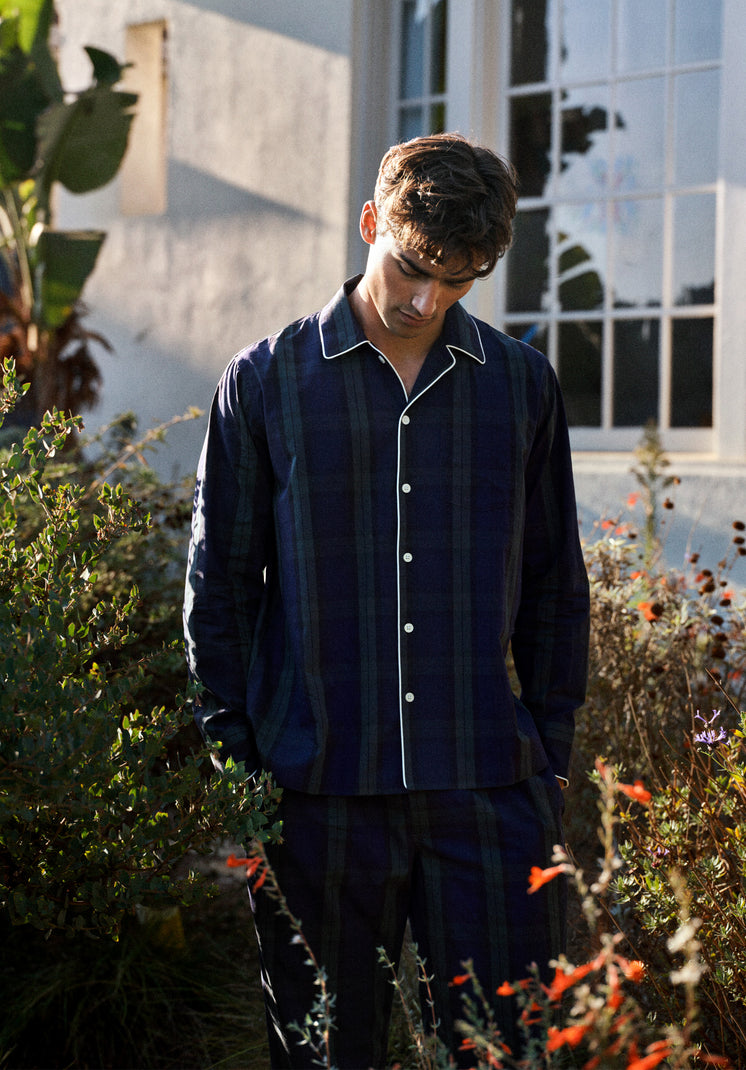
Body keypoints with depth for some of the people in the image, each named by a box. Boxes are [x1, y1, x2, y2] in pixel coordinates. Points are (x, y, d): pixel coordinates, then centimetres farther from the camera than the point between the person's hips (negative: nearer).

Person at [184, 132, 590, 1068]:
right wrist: (234, 758, 0)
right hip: (318, 790, -1)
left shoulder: (521, 383, 7)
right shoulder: (264, 382, 2)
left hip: (487, 786, 1)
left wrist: (550, 753, 8)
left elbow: (553, 581, 12)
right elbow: (219, 580, 5)